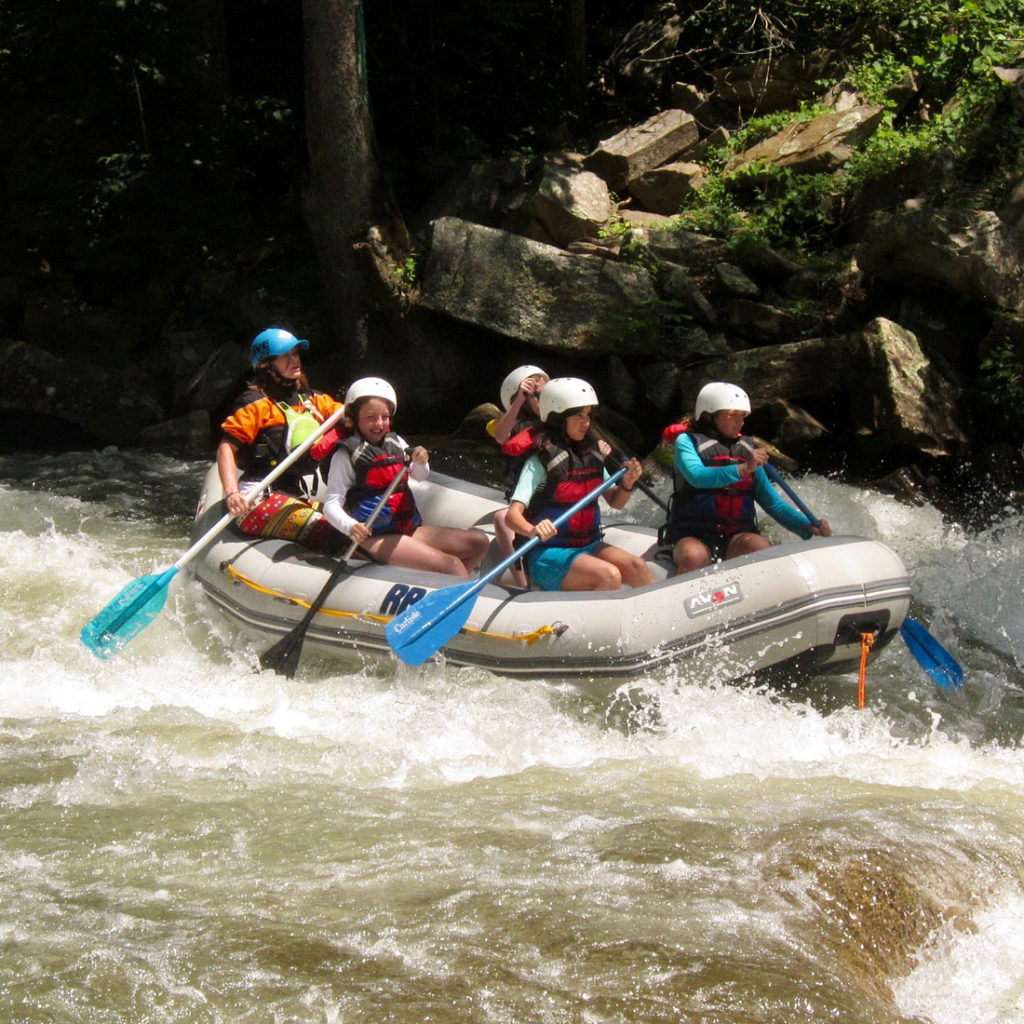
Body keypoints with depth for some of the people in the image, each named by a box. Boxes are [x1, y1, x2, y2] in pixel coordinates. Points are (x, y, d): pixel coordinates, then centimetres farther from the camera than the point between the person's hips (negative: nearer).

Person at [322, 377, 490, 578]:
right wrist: (351, 527, -32)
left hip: (410, 528, 8)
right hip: (377, 538, -8)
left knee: (479, 542, 0)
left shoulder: (395, 442, 14)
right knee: (451, 565, -22)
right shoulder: (347, 454, -7)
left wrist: (420, 462, -13)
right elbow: (332, 503, -12)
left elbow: (420, 476, 12)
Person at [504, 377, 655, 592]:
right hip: (548, 554, -6)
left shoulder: (592, 455, 9)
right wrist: (533, 530, -41)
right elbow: (512, 514, -19)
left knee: (636, 566, -20)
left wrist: (627, 483, -4)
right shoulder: (540, 462, -11)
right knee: (609, 575, -29)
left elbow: (615, 502, 18)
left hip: (588, 546, 6)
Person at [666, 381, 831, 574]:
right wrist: (742, 469, -29)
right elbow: (697, 477, -20)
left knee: (759, 546, -29)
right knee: (694, 557, -37)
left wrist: (808, 527, -3)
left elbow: (774, 504, 13)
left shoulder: (747, 450, 16)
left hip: (737, 538, 4)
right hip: (692, 537, -4)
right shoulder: (687, 441, 2)